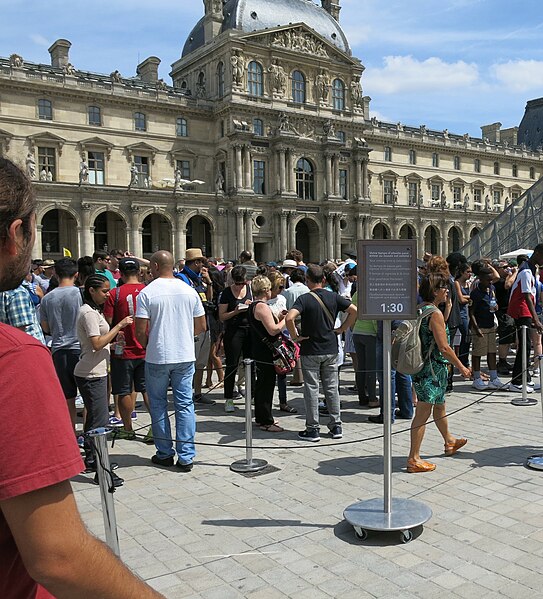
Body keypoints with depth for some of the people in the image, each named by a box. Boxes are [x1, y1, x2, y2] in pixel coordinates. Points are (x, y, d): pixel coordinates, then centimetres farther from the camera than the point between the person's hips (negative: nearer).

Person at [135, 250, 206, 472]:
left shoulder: (147, 292, -10)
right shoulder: (189, 290, 2)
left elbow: (141, 331, -12)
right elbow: (201, 326, 5)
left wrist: (147, 346, 8)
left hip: (157, 357, -3)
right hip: (185, 356, 3)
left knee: (158, 404, 12)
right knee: (185, 404, 7)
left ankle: (165, 454, 19)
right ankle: (186, 457, 9)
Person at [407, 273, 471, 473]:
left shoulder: (419, 309, 8)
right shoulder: (435, 313, -19)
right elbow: (443, 347, -20)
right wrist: (461, 367, -10)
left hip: (420, 366, 10)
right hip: (432, 368, -10)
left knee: (439, 405, 27)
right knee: (423, 413, -5)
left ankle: (449, 442, 48)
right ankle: (414, 459, 0)